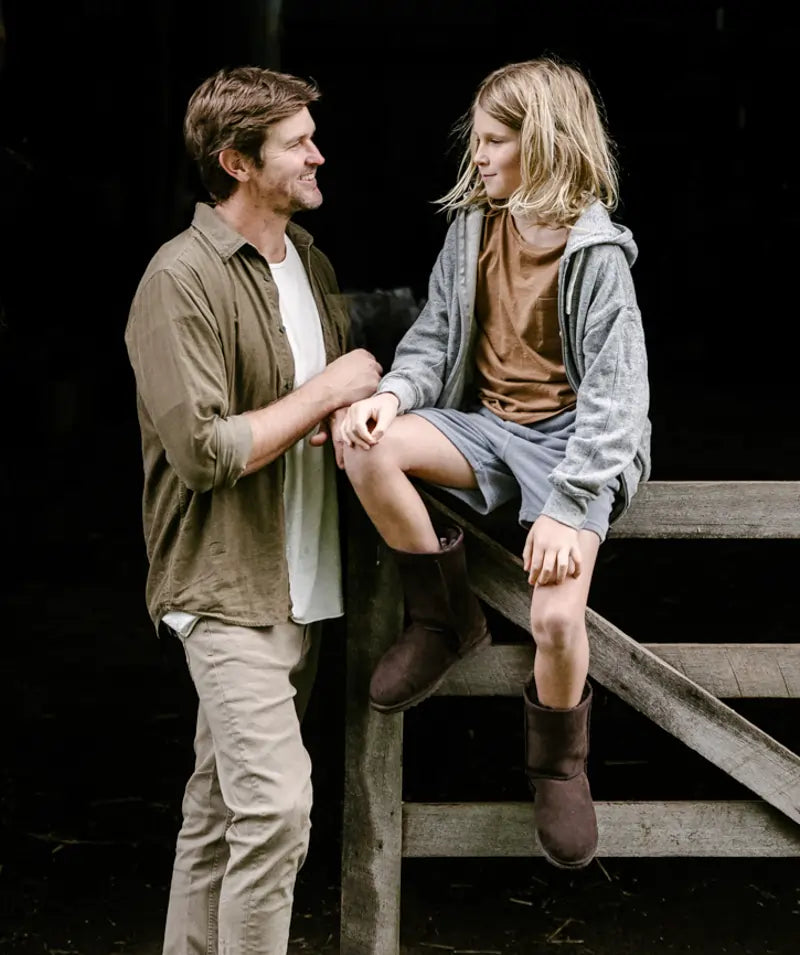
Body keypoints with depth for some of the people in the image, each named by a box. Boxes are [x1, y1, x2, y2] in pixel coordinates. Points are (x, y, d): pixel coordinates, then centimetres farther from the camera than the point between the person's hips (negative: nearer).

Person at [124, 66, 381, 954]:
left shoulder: (309, 261, 11)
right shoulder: (182, 280, -15)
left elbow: (342, 389, 24)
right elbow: (203, 451, -21)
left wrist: (350, 417, -1)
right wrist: (326, 393, -13)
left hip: (299, 580, 8)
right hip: (226, 585, -8)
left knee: (220, 807, 15)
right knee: (276, 803, -15)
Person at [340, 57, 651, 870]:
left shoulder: (594, 252, -13)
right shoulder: (473, 226, 3)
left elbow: (614, 391, -16)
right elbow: (435, 336, 7)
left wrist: (567, 507, -25)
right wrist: (394, 394, -16)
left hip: (575, 439, -5)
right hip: (490, 423, 5)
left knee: (556, 618, -25)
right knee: (366, 446, -25)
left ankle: (558, 764, 8)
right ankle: (445, 620, -4)